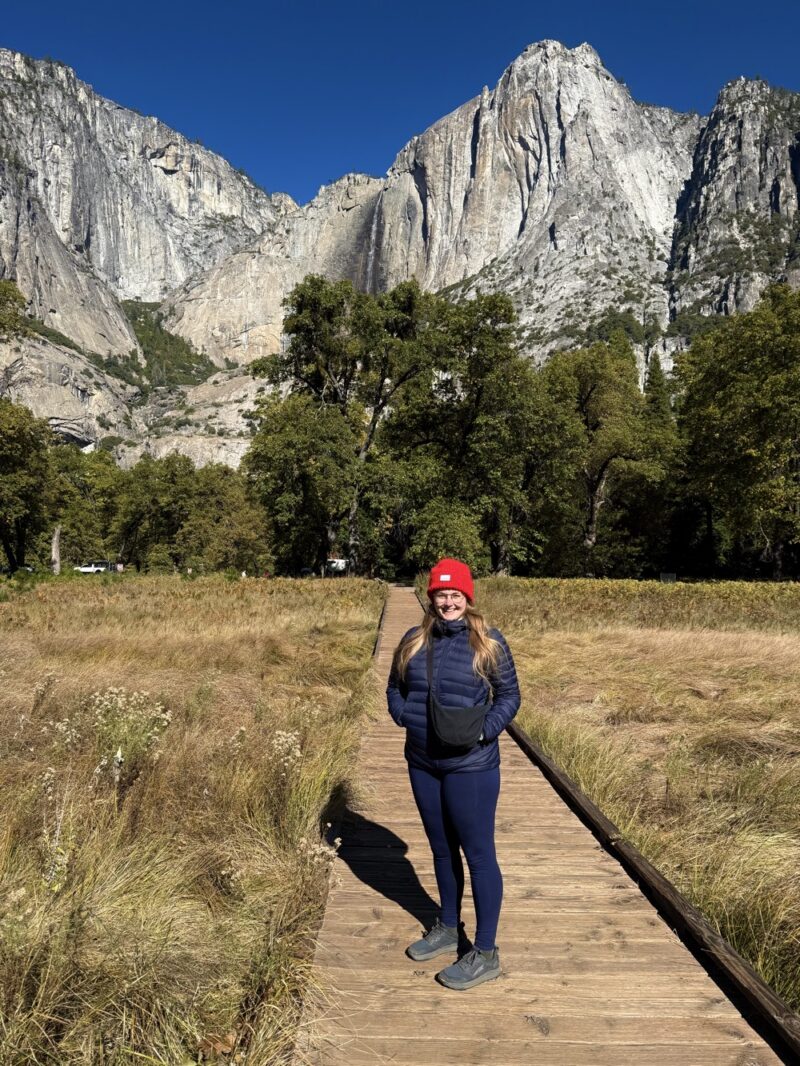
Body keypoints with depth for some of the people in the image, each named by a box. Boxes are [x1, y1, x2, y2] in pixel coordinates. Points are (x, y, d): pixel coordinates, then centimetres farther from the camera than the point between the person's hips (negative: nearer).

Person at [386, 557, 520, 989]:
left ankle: (485, 953, 19)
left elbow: (509, 695, -4)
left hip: (471, 766, -5)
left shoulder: (489, 643, -9)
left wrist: (485, 729, -19)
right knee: (441, 849, 21)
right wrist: (403, 716, -7)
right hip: (422, 763, 5)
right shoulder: (414, 641, 2)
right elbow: (395, 689, 12)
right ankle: (448, 929, 40)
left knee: (478, 854, 4)